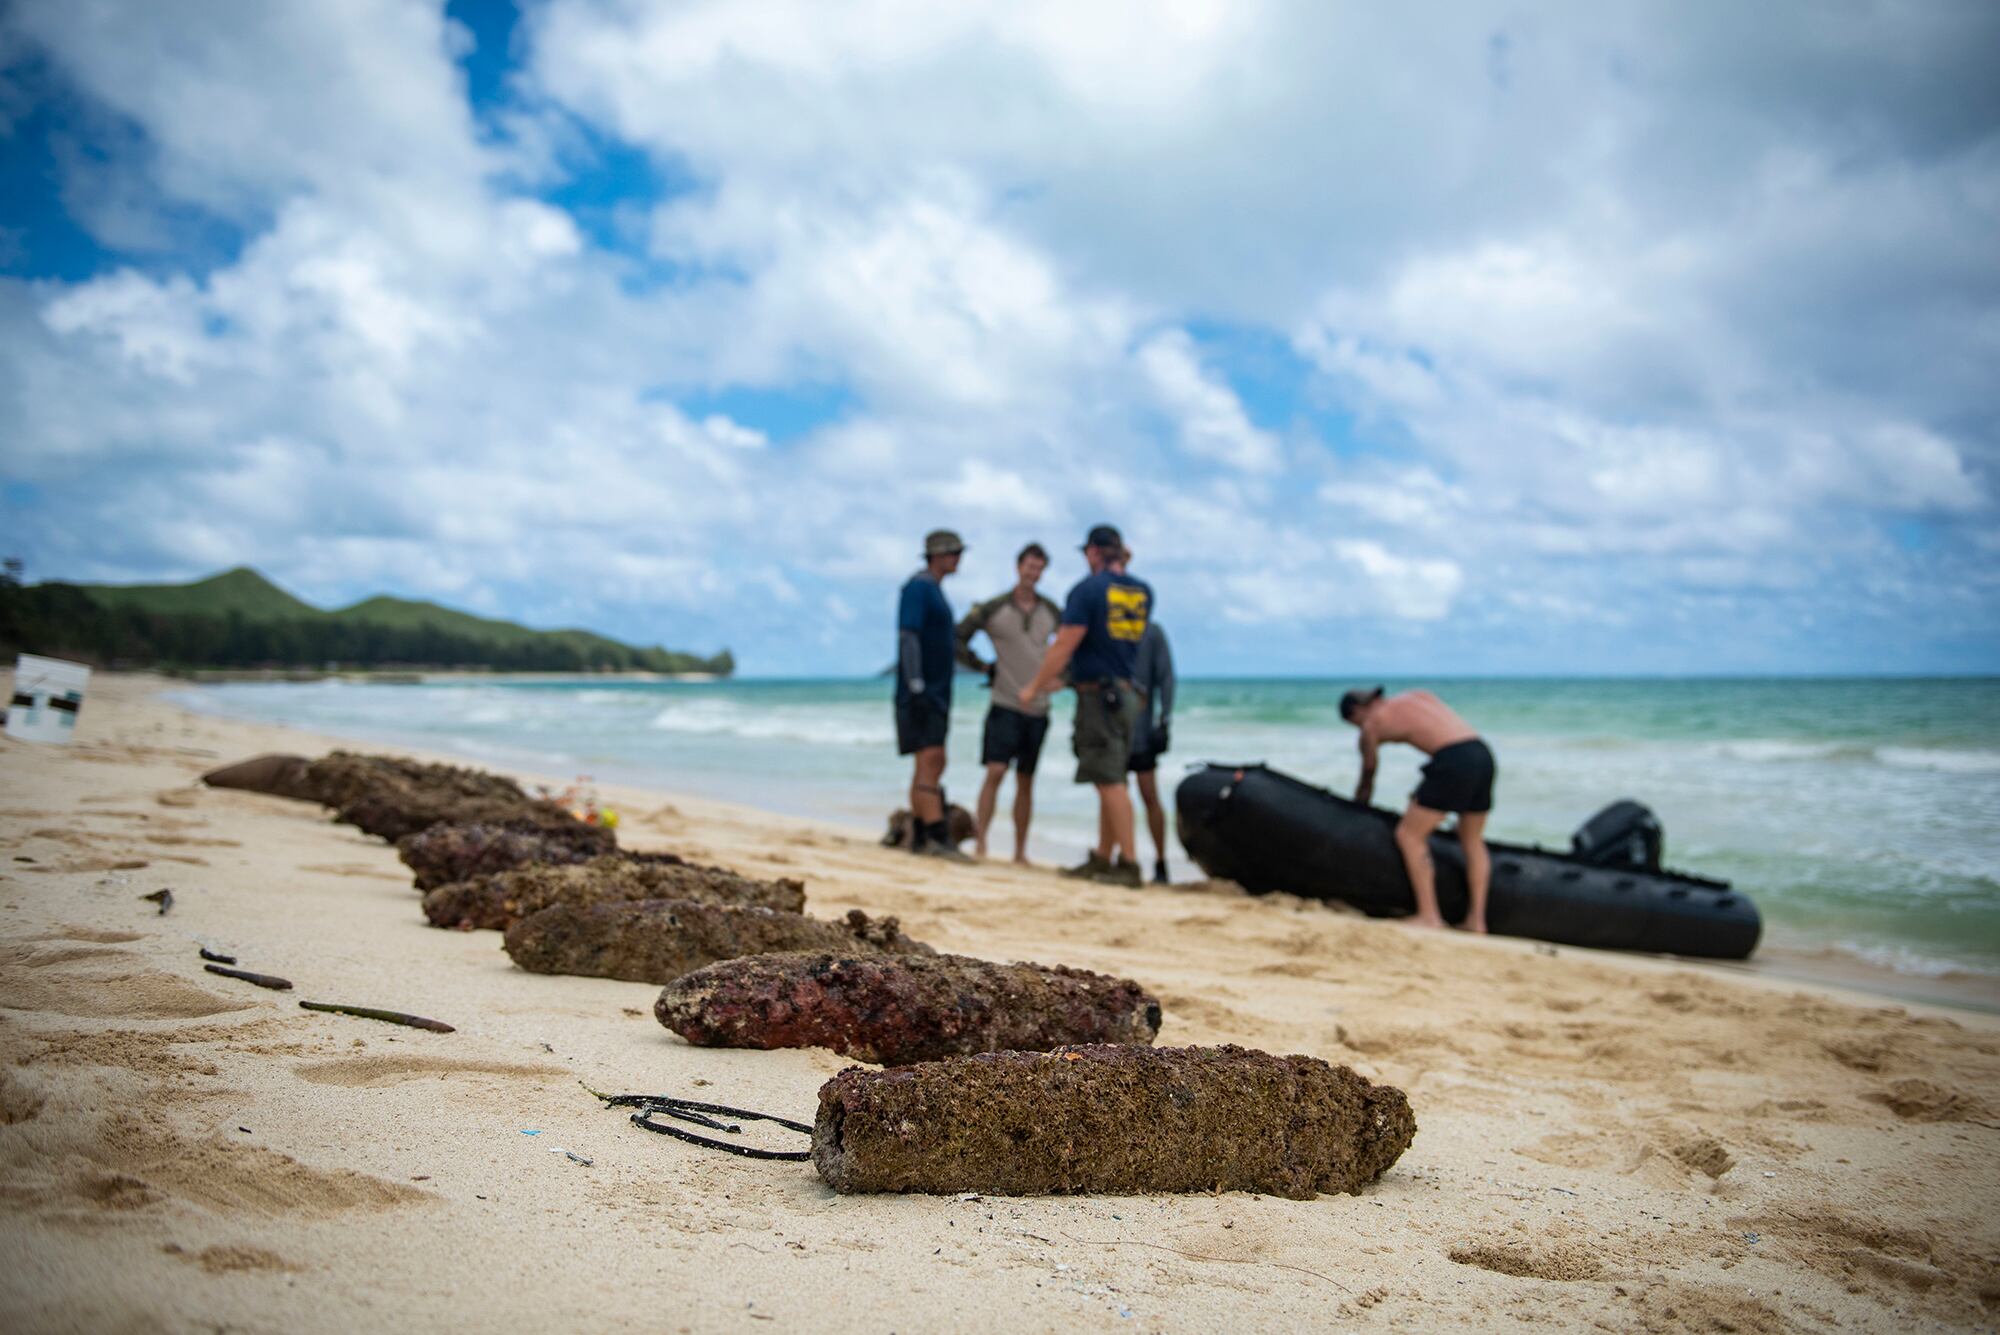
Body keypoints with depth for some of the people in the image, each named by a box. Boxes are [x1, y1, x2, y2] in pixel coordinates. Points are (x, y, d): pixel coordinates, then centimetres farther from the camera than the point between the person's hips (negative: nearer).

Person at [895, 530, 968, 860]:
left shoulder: (934, 591, 20)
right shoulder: (918, 587, -10)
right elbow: (908, 638, -19)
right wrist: (916, 688, -25)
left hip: (936, 694, 10)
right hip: (920, 693, -10)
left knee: (932, 766, 9)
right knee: (930, 761, -14)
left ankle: (921, 839, 12)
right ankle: (939, 837, -18)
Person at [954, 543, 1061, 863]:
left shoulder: (1051, 612, 8)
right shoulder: (993, 609, -2)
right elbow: (958, 639, 5)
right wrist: (982, 667, 2)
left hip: (1038, 709, 3)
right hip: (1005, 705, -3)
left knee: (1025, 782, 8)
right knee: (995, 772, -13)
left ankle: (1020, 852, 13)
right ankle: (979, 843, -8)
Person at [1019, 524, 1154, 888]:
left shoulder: (1088, 588, -11)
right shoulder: (1143, 592, 9)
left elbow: (1064, 646, -13)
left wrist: (1034, 687, -4)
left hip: (1098, 695, -8)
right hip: (1127, 692, 8)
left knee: (1110, 782, -8)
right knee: (1110, 780, 13)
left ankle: (1129, 862, -10)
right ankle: (1102, 858, 18)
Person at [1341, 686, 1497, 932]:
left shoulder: (1372, 725, 12)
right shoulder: (1418, 695, 28)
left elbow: (1368, 773, 25)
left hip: (1454, 762, -7)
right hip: (1483, 754, 7)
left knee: (1408, 835, 6)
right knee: (1473, 841, 22)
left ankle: (1429, 916, 2)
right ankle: (1477, 919, 19)